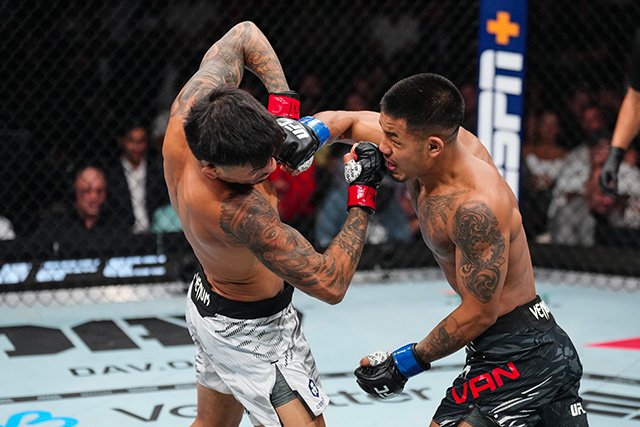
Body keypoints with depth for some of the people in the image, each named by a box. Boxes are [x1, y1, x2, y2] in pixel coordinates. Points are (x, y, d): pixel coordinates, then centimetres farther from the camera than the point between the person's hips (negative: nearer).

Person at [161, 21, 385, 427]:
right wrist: (363, 193, -29)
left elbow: (244, 34, -6)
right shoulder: (241, 210, -41)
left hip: (208, 300, 9)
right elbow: (330, 284, -35)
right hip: (253, 332, -9)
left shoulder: (189, 112, -23)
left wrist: (283, 109, -19)